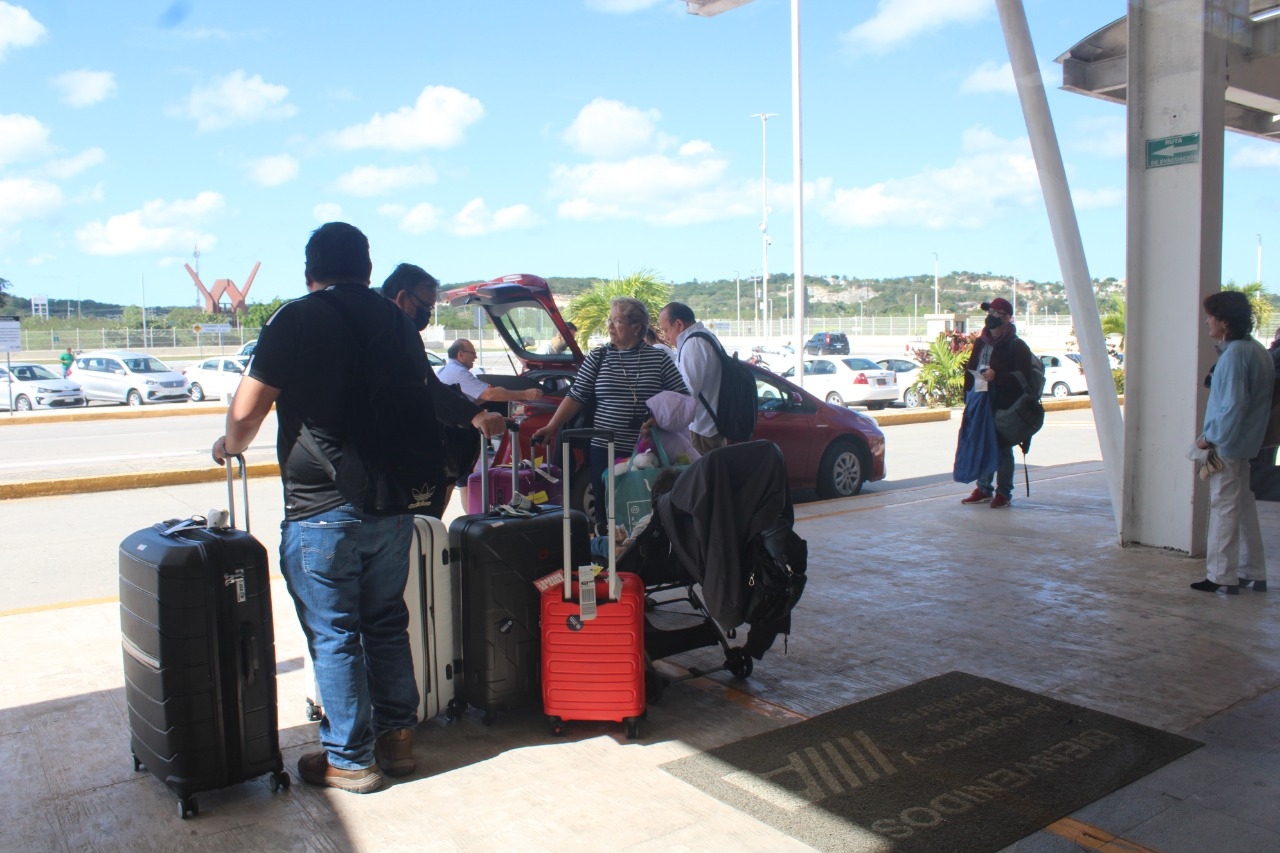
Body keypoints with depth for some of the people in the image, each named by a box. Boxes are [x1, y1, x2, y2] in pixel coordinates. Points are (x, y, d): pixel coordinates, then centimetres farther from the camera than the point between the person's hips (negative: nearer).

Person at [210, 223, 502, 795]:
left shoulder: (298, 319, -8)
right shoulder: (395, 321, 9)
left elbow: (248, 410, -11)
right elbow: (424, 402, 15)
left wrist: (230, 444, 10)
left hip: (321, 511, -5)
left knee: (333, 636, 5)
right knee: (387, 624, 17)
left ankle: (349, 759, 15)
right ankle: (397, 738, 26)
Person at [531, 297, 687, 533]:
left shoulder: (659, 359, 3)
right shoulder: (597, 357, 7)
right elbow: (576, 397, 5)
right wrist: (551, 427, -4)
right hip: (606, 451, 1)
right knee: (607, 510, 5)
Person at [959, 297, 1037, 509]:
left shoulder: (1016, 346, -6)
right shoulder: (981, 342, 15)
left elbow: (1023, 377, -12)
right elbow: (971, 368, 22)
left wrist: (997, 376, -23)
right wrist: (969, 394, 11)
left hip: (1004, 406, -6)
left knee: (1003, 448, 0)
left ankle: (1004, 493, 8)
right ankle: (983, 489, 20)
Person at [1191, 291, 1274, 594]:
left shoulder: (1234, 355, -21)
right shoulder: (1257, 350, 10)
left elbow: (1233, 405, -24)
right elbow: (1259, 397, 16)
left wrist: (1210, 437, -16)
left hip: (1229, 445, -10)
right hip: (1248, 443, 10)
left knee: (1224, 509, -2)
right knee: (1244, 507, 16)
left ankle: (1222, 577, 5)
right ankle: (1252, 573, 25)